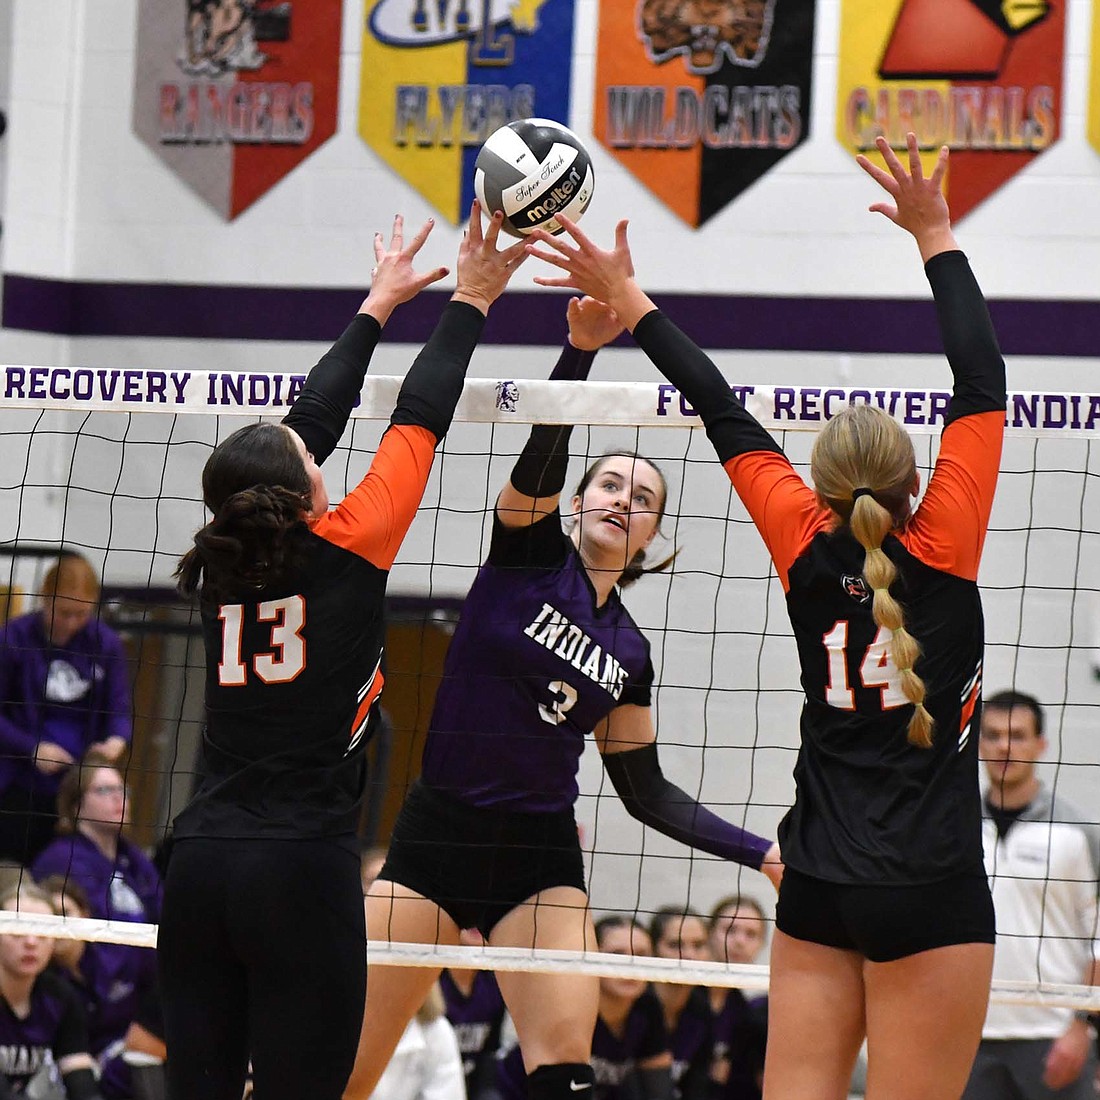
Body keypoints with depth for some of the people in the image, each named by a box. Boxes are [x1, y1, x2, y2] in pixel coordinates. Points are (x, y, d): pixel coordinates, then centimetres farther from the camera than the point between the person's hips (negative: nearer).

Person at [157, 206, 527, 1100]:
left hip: (199, 866, 5)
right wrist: (469, 301, 18)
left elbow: (312, 420, 19)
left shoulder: (222, 563, 7)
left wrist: (379, 305, 31)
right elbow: (418, 422, 5)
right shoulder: (344, 552, -6)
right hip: (303, 869, -5)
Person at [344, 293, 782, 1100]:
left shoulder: (629, 653, 10)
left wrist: (758, 852, 6)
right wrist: (579, 350, -35)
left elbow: (647, 792, 17)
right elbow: (537, 465, -18)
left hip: (540, 858, 3)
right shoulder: (530, 550, 1)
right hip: (436, 834, -3)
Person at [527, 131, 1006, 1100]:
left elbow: (726, 419, 11)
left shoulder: (808, 554, 2)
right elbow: (982, 385, 0)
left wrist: (629, 301, 18)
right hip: (930, 896, -4)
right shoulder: (943, 553, -5)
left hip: (818, 894, 4)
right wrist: (938, 237, 8)